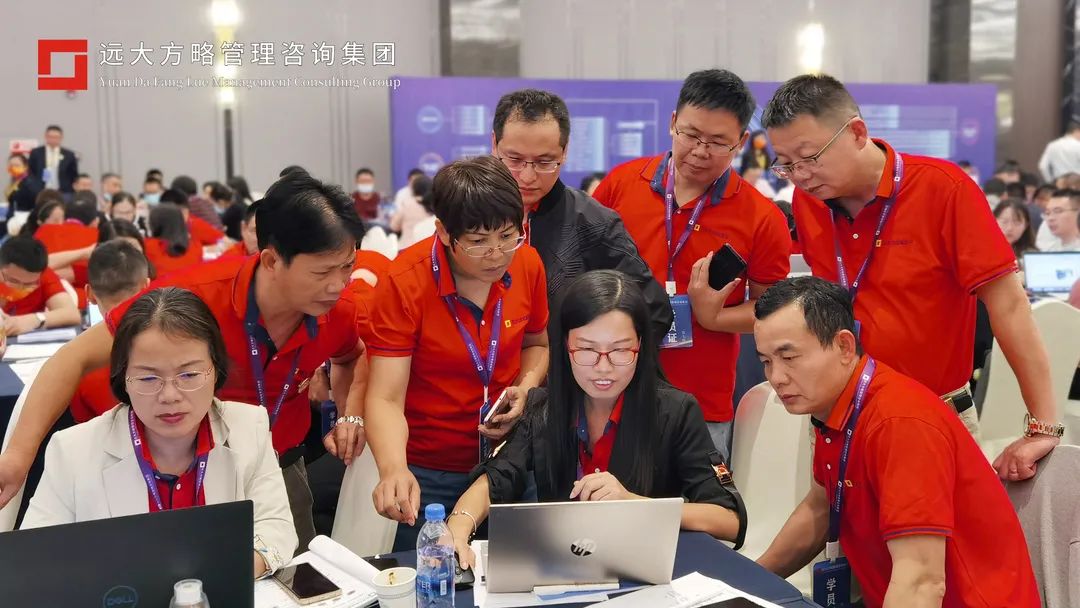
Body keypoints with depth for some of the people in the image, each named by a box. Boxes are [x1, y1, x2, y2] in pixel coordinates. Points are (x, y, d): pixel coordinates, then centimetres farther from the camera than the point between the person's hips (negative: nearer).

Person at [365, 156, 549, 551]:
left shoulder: (527, 264, -6)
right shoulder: (404, 283, -19)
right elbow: (386, 400, -22)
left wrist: (525, 388, -8)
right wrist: (394, 470, -40)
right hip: (427, 476, -4)